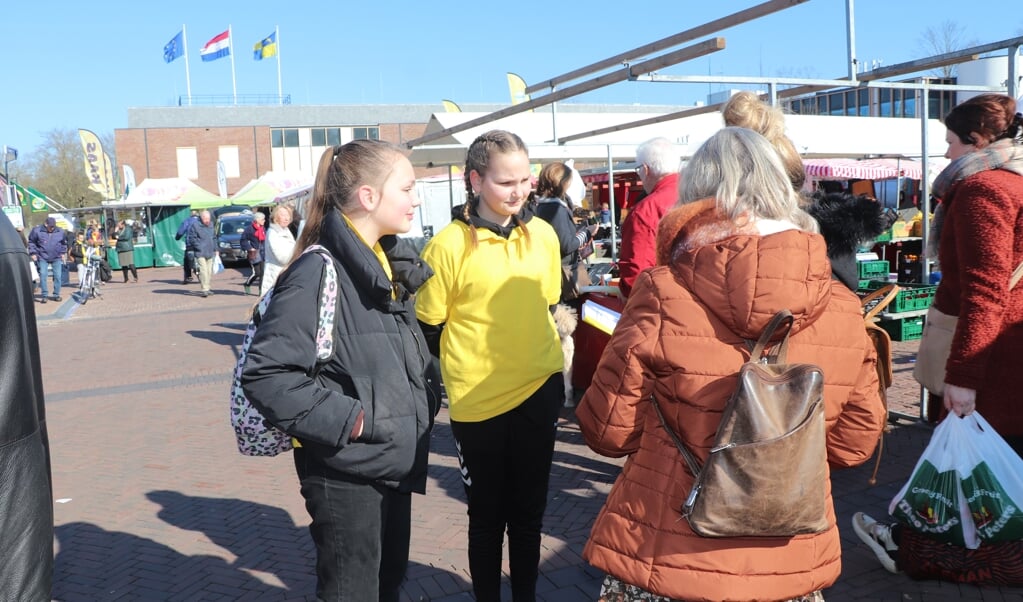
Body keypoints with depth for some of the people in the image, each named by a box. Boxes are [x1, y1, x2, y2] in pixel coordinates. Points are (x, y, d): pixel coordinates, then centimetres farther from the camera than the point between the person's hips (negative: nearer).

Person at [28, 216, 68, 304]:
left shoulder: (60, 232, 0)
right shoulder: (37, 230, -6)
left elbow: (64, 243, 18)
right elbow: (31, 242, 6)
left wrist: (63, 253, 13)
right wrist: (33, 253, 0)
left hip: (57, 258, 2)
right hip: (43, 258, -2)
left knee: (57, 276, 1)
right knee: (43, 275, -6)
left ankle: (56, 294, 13)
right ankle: (44, 295, 1)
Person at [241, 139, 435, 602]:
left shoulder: (386, 263, 8)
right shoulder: (318, 271, -19)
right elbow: (265, 375, -25)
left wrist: (424, 400, 8)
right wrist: (344, 419, -24)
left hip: (394, 461, 8)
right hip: (346, 471, -8)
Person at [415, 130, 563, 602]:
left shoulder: (543, 235, 0)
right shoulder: (449, 245, -14)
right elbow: (429, 331, -6)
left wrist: (548, 367, 13)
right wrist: (468, 366, -2)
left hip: (538, 393, 4)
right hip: (477, 402, -3)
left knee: (529, 510, 16)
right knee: (487, 515, 13)